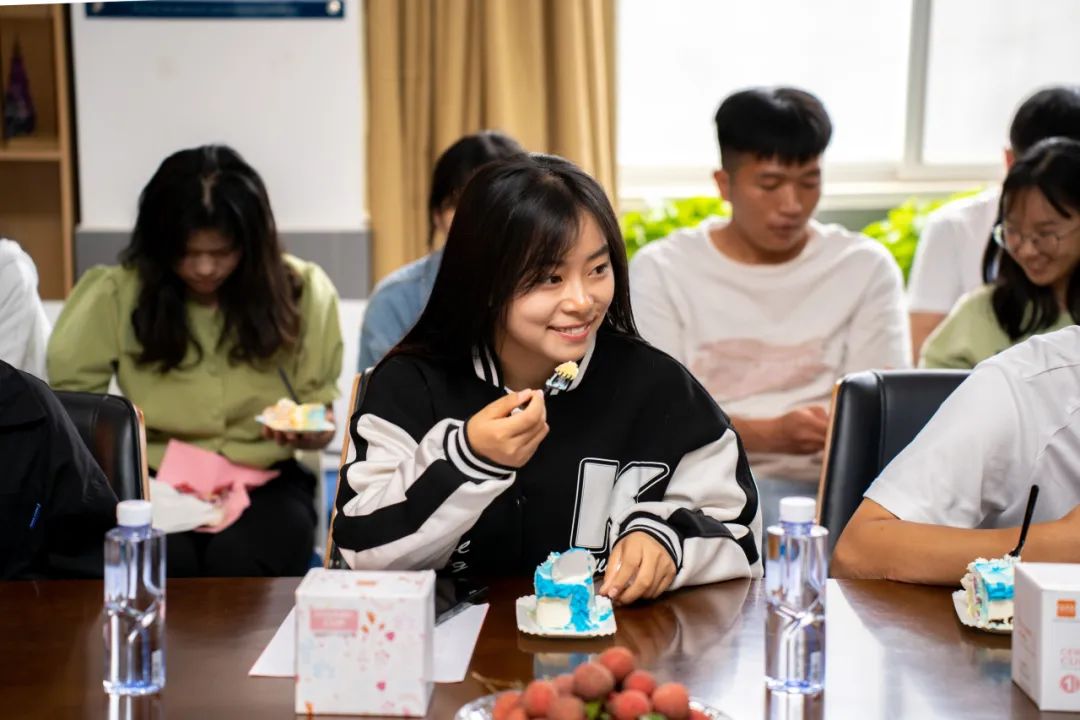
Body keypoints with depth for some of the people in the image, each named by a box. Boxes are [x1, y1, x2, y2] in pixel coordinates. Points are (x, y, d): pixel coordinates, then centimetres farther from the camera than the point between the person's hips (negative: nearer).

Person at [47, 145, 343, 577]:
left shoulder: (302, 290, 0)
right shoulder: (120, 292, -2)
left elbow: (325, 419, 4)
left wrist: (308, 430, -20)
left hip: (267, 480, 0)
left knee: (239, 562, -33)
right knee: (159, 565, -34)